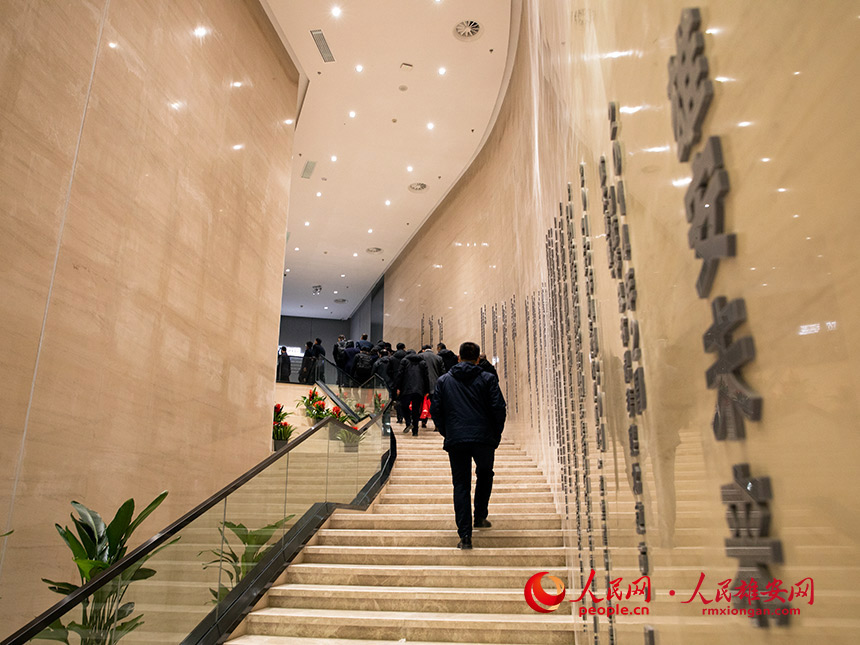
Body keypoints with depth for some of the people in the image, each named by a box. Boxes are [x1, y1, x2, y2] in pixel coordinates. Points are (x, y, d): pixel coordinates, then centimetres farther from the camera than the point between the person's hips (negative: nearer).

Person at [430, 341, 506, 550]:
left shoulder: (443, 380, 7)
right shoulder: (488, 379, 2)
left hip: (455, 439, 1)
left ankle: (465, 536, 1)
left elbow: (435, 410, 5)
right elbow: (499, 408, -3)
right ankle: (480, 517, 28)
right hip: (484, 439, 0)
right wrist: (496, 434, 9)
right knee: (485, 475, 25)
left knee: (461, 485, 6)